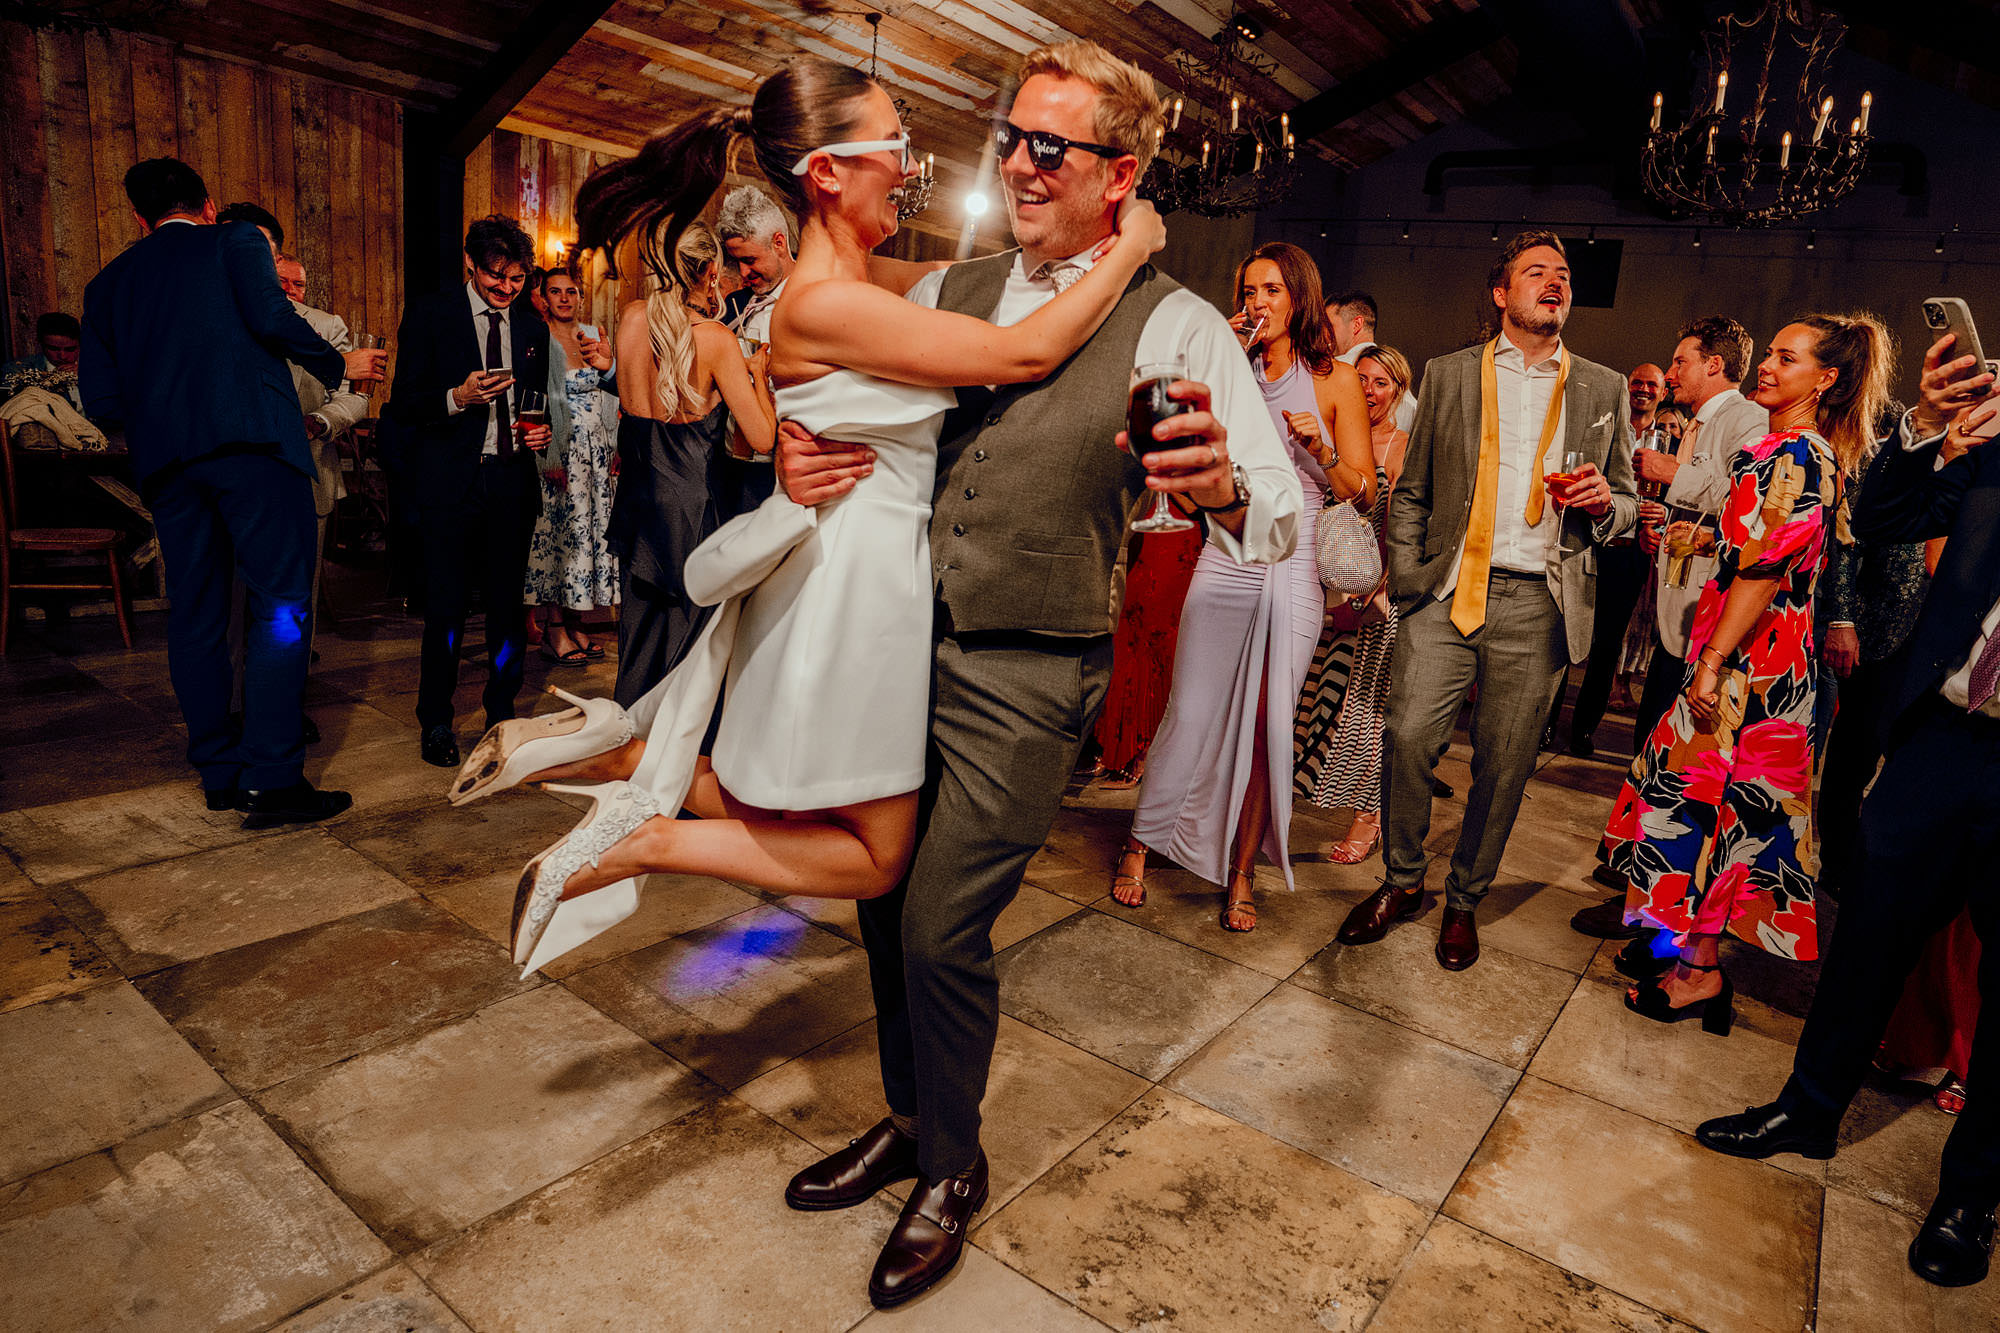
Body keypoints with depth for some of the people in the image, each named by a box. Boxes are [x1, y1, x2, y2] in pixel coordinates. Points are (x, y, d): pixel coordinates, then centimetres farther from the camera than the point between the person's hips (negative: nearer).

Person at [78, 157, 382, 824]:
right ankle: (272, 777, -11)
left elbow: (101, 399, 16)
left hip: (164, 461, 5)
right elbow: (271, 320, -8)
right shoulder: (237, 243, 11)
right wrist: (338, 363, 7)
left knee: (196, 616, 10)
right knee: (280, 605, -5)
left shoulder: (108, 282, 22)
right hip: (252, 443, -5)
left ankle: (220, 774, 16)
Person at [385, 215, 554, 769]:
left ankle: (502, 713, 22)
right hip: (452, 480, -3)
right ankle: (436, 723, 15)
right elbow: (404, 404, -3)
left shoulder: (532, 327, 13)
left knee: (507, 604, 7)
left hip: (512, 481, 3)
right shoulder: (430, 316, 0)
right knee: (445, 609, 1)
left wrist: (539, 433, 0)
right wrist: (456, 398, -20)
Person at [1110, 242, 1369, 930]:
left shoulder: (1336, 380, 6)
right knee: (1191, 714, -1)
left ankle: (1242, 871, 18)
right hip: (1226, 561, 1)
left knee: (1267, 724, 3)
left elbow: (1363, 491, 4)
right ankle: (1140, 842, 18)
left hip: (1294, 570, 0)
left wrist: (1321, 450, -16)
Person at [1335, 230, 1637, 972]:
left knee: (1503, 766, 3)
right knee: (1410, 737, -10)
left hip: (1537, 603, 1)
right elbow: (1411, 493, 11)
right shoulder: (1448, 375, 11)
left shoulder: (1604, 390, 14)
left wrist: (1603, 502, -6)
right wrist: (1405, 579, -1)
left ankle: (1463, 901, 22)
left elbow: (1627, 507, 18)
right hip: (1448, 589, -1)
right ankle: (1402, 881, 12)